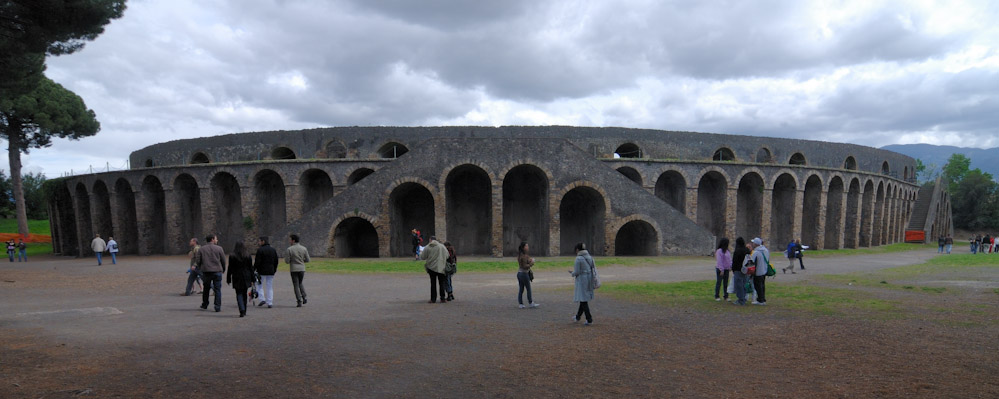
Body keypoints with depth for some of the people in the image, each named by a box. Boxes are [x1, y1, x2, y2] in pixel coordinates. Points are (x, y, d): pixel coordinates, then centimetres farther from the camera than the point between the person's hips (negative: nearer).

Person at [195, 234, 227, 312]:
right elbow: (223, 260, 1)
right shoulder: (219, 248, -3)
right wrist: (223, 269, 18)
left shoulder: (201, 249, 3)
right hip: (217, 271, -2)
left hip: (206, 271, 2)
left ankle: (204, 305, 27)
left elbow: (197, 261, 1)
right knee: (217, 289, 1)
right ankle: (218, 307, -3)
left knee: (206, 288, 18)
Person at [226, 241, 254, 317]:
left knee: (239, 294, -1)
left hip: (237, 278, -3)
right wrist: (252, 279, 8)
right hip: (246, 278, 3)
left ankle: (242, 310, -19)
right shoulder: (248, 256, 0)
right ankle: (244, 311, 22)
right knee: (244, 294, 15)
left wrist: (228, 279, 5)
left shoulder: (232, 256, -6)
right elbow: (251, 268, 3)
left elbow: (230, 269, -3)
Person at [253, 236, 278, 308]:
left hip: (261, 271, -5)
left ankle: (262, 299, -2)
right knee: (270, 287, 8)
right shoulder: (273, 250, 9)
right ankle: (270, 303, 5)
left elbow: (257, 262, -14)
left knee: (259, 285, 11)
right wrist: (274, 269, 19)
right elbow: (276, 261, 13)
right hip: (271, 271, 5)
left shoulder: (260, 250, -11)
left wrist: (253, 270, -6)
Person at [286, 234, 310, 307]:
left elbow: (287, 261, -10)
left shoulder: (290, 249, -10)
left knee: (296, 285, 4)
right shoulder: (303, 248, 0)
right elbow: (307, 260, 3)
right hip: (302, 269, 3)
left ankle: (300, 301, -1)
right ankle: (304, 298, 9)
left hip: (294, 269, -3)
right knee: (300, 283, 22)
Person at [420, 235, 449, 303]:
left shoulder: (427, 248, -5)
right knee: (442, 283, 7)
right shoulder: (442, 246, -1)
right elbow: (447, 256, 1)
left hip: (432, 268, 0)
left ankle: (433, 299, 8)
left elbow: (422, 257, 1)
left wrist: (421, 252, 22)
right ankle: (443, 298, 5)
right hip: (441, 268, 0)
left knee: (433, 283, 7)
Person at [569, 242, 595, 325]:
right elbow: (593, 268, 10)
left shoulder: (578, 258, -16)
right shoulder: (590, 257, 6)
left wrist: (572, 273, 6)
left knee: (583, 300, 1)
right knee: (583, 299, 19)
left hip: (582, 280, -8)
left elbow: (577, 272, -16)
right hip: (589, 280, 8)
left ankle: (589, 319, 0)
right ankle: (578, 316, 34)